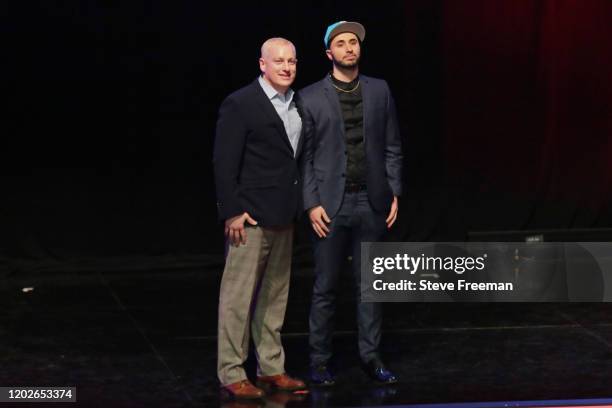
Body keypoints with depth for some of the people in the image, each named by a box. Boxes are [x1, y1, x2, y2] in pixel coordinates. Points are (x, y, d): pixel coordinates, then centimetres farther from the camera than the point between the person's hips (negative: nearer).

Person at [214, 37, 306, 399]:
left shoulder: (297, 105, 11)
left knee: (275, 295, 12)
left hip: (283, 218, 7)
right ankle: (231, 374, 3)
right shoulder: (240, 104, -10)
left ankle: (271, 367, 21)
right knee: (239, 295, -3)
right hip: (250, 218, -7)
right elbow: (224, 163, -12)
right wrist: (232, 212, -16)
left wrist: (298, 207, 12)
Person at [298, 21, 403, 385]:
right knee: (325, 289, 2)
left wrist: (394, 193, 2)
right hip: (330, 204, -2)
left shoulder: (380, 91, 7)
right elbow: (305, 156, -2)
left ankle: (371, 357, 15)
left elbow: (392, 147, 9)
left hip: (371, 203, 2)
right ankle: (320, 361, 10)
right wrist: (312, 204, -9)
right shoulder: (310, 98, -1)